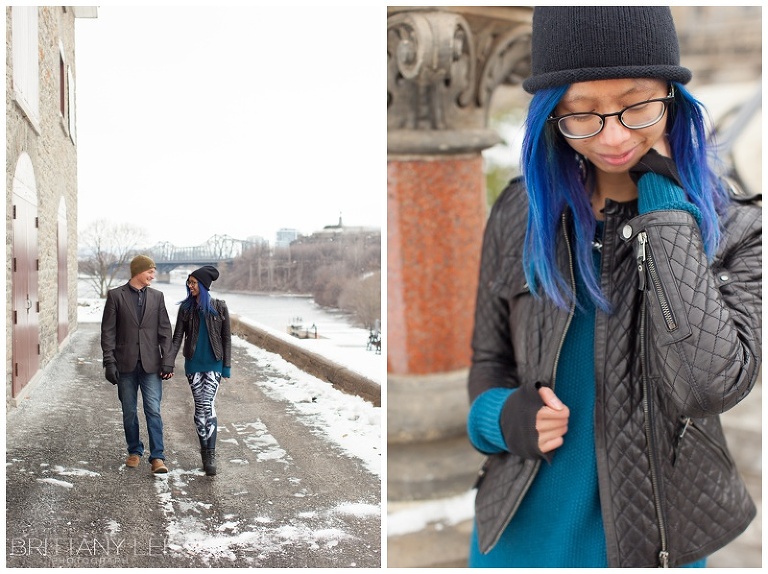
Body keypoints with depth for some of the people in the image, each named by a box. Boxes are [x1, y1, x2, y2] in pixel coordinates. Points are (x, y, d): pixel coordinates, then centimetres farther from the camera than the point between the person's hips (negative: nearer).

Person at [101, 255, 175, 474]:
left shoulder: (157, 296, 7)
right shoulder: (116, 295, 0)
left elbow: (165, 331, 5)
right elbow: (108, 331, -1)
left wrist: (167, 361, -3)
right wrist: (109, 362, -8)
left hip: (150, 364, 1)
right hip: (126, 364, 0)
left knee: (153, 411, -5)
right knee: (129, 412, 9)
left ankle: (157, 457, -2)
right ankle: (135, 451, 25)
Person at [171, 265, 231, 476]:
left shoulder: (219, 307, -2)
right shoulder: (186, 308, 2)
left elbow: (226, 338, 1)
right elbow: (177, 337, 3)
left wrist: (227, 366, -2)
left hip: (214, 364, -2)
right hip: (193, 364, 2)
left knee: (207, 405, -14)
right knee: (200, 407, 5)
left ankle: (210, 454, -11)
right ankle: (206, 452, 16)